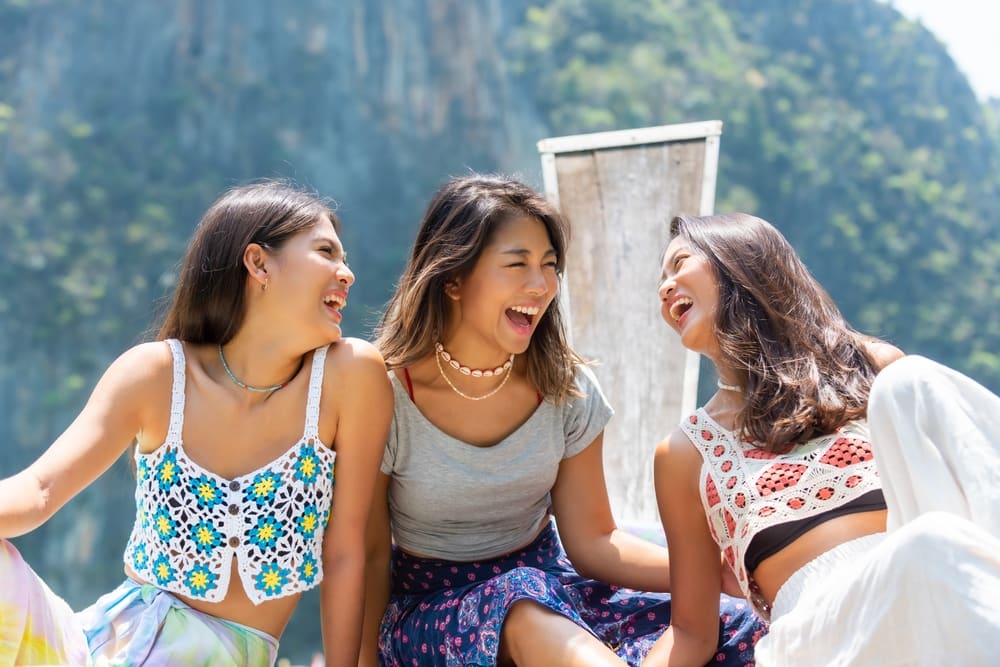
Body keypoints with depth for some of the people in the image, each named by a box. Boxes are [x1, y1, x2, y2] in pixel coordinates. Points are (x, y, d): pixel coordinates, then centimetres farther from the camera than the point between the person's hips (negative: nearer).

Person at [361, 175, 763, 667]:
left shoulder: (566, 389, -5)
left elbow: (593, 542, -3)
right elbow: (369, 557, -8)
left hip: (553, 589, 4)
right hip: (431, 611, -3)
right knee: (524, 598, -41)